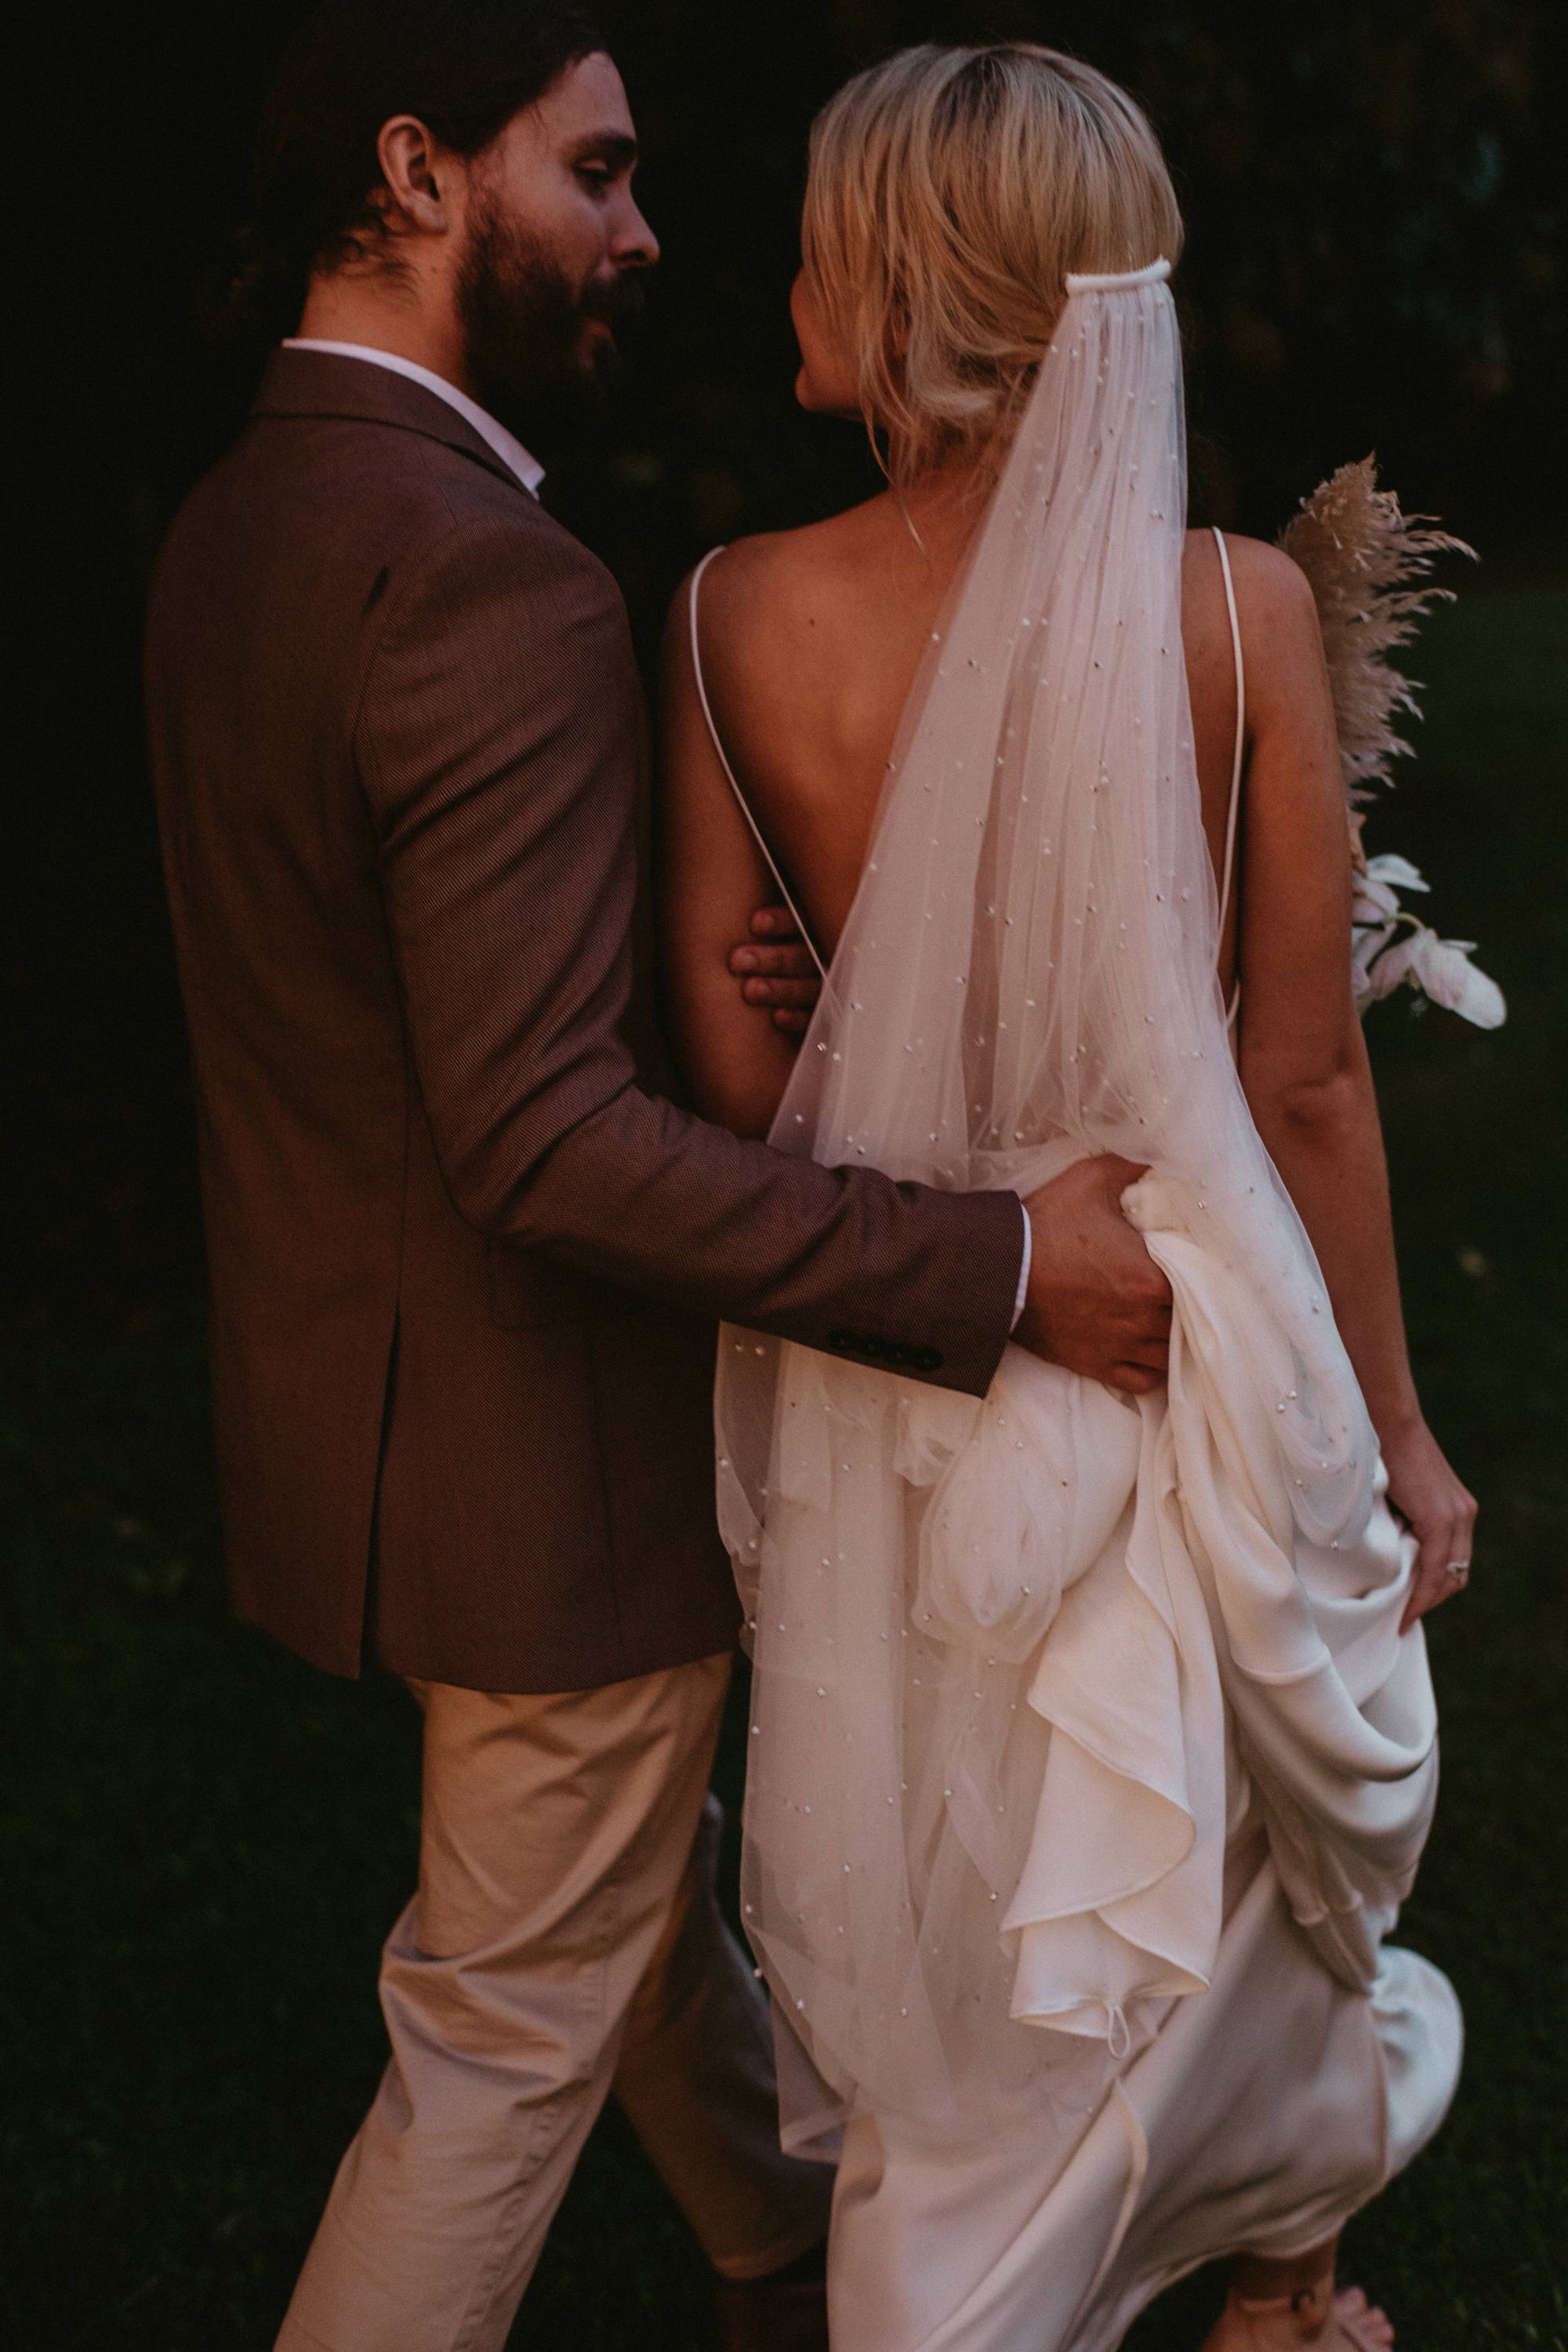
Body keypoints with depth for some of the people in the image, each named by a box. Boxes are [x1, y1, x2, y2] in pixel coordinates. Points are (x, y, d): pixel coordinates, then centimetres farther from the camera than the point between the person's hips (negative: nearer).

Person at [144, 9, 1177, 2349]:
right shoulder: (492, 587, -27)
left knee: (645, 1872, 28)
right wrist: (998, 1268, -28)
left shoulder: (232, 528, 4)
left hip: (358, 1373, 10)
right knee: (514, 2034, 8)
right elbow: (543, 1143, -32)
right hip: (540, 1450, -10)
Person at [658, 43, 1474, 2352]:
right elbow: (1304, 1076, -10)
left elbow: (727, 1069, -8)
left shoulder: (734, 617, -12)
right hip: (1192, 1356, -1)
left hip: (882, 1378, 1)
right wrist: (1394, 1427, 2)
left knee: (943, 1956, 19)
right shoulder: (1239, 605, -15)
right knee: (1263, 1885, 26)